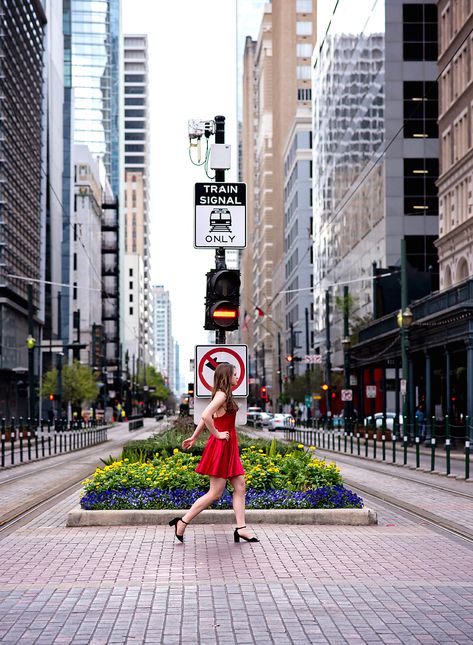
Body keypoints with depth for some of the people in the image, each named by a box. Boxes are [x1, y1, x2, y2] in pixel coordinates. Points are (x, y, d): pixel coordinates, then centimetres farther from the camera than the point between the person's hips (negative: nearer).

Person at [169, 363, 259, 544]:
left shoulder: (224, 395, 15)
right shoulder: (222, 394, -15)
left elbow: (205, 418, 21)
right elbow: (206, 415, -29)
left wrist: (194, 437, 23)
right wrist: (216, 434, -17)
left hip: (228, 448, 10)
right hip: (220, 447, -10)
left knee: (240, 487, 6)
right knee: (215, 493, -6)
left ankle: (241, 529, 7)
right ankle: (182, 522, 1)